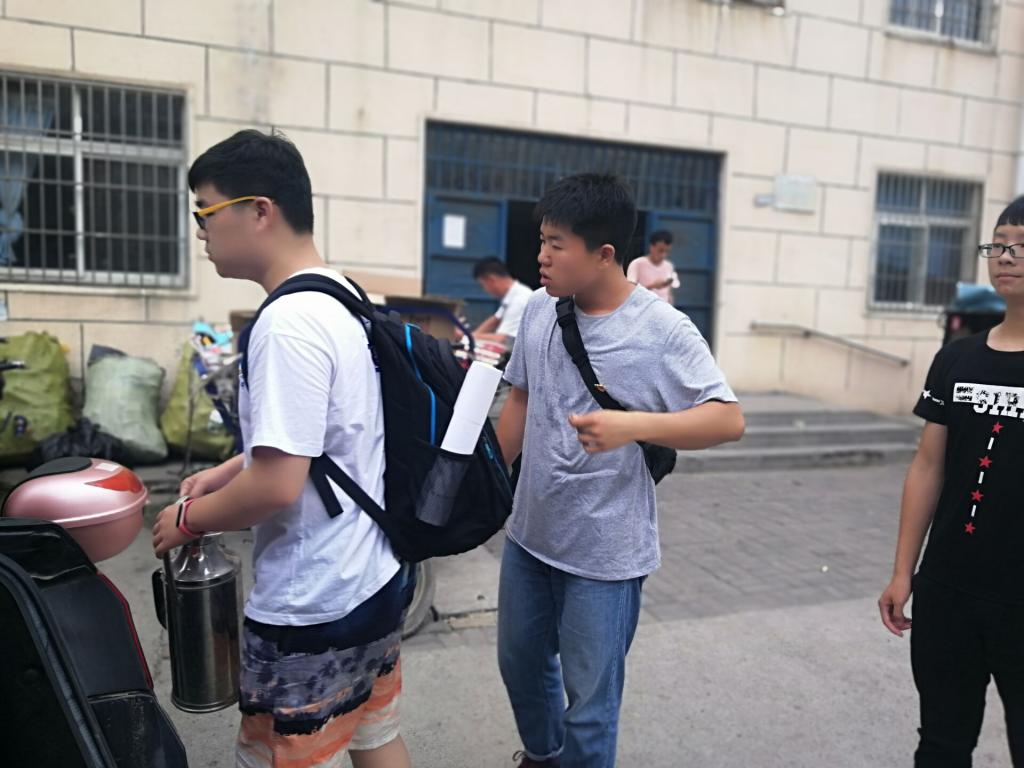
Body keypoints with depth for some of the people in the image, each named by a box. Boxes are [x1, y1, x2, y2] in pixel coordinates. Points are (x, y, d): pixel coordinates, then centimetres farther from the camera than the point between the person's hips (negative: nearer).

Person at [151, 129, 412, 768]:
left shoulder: (288, 323, -23)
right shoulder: (345, 301, 6)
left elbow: (277, 486, -26)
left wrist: (189, 518, -8)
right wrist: (229, 470, 14)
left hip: (311, 609, -8)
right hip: (375, 578, 9)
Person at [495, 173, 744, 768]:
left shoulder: (662, 330, -17)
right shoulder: (539, 310, 0)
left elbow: (729, 419, -18)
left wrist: (633, 425, -32)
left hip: (606, 553, -6)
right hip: (529, 534, 7)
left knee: (589, 702, 8)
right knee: (520, 662, 26)